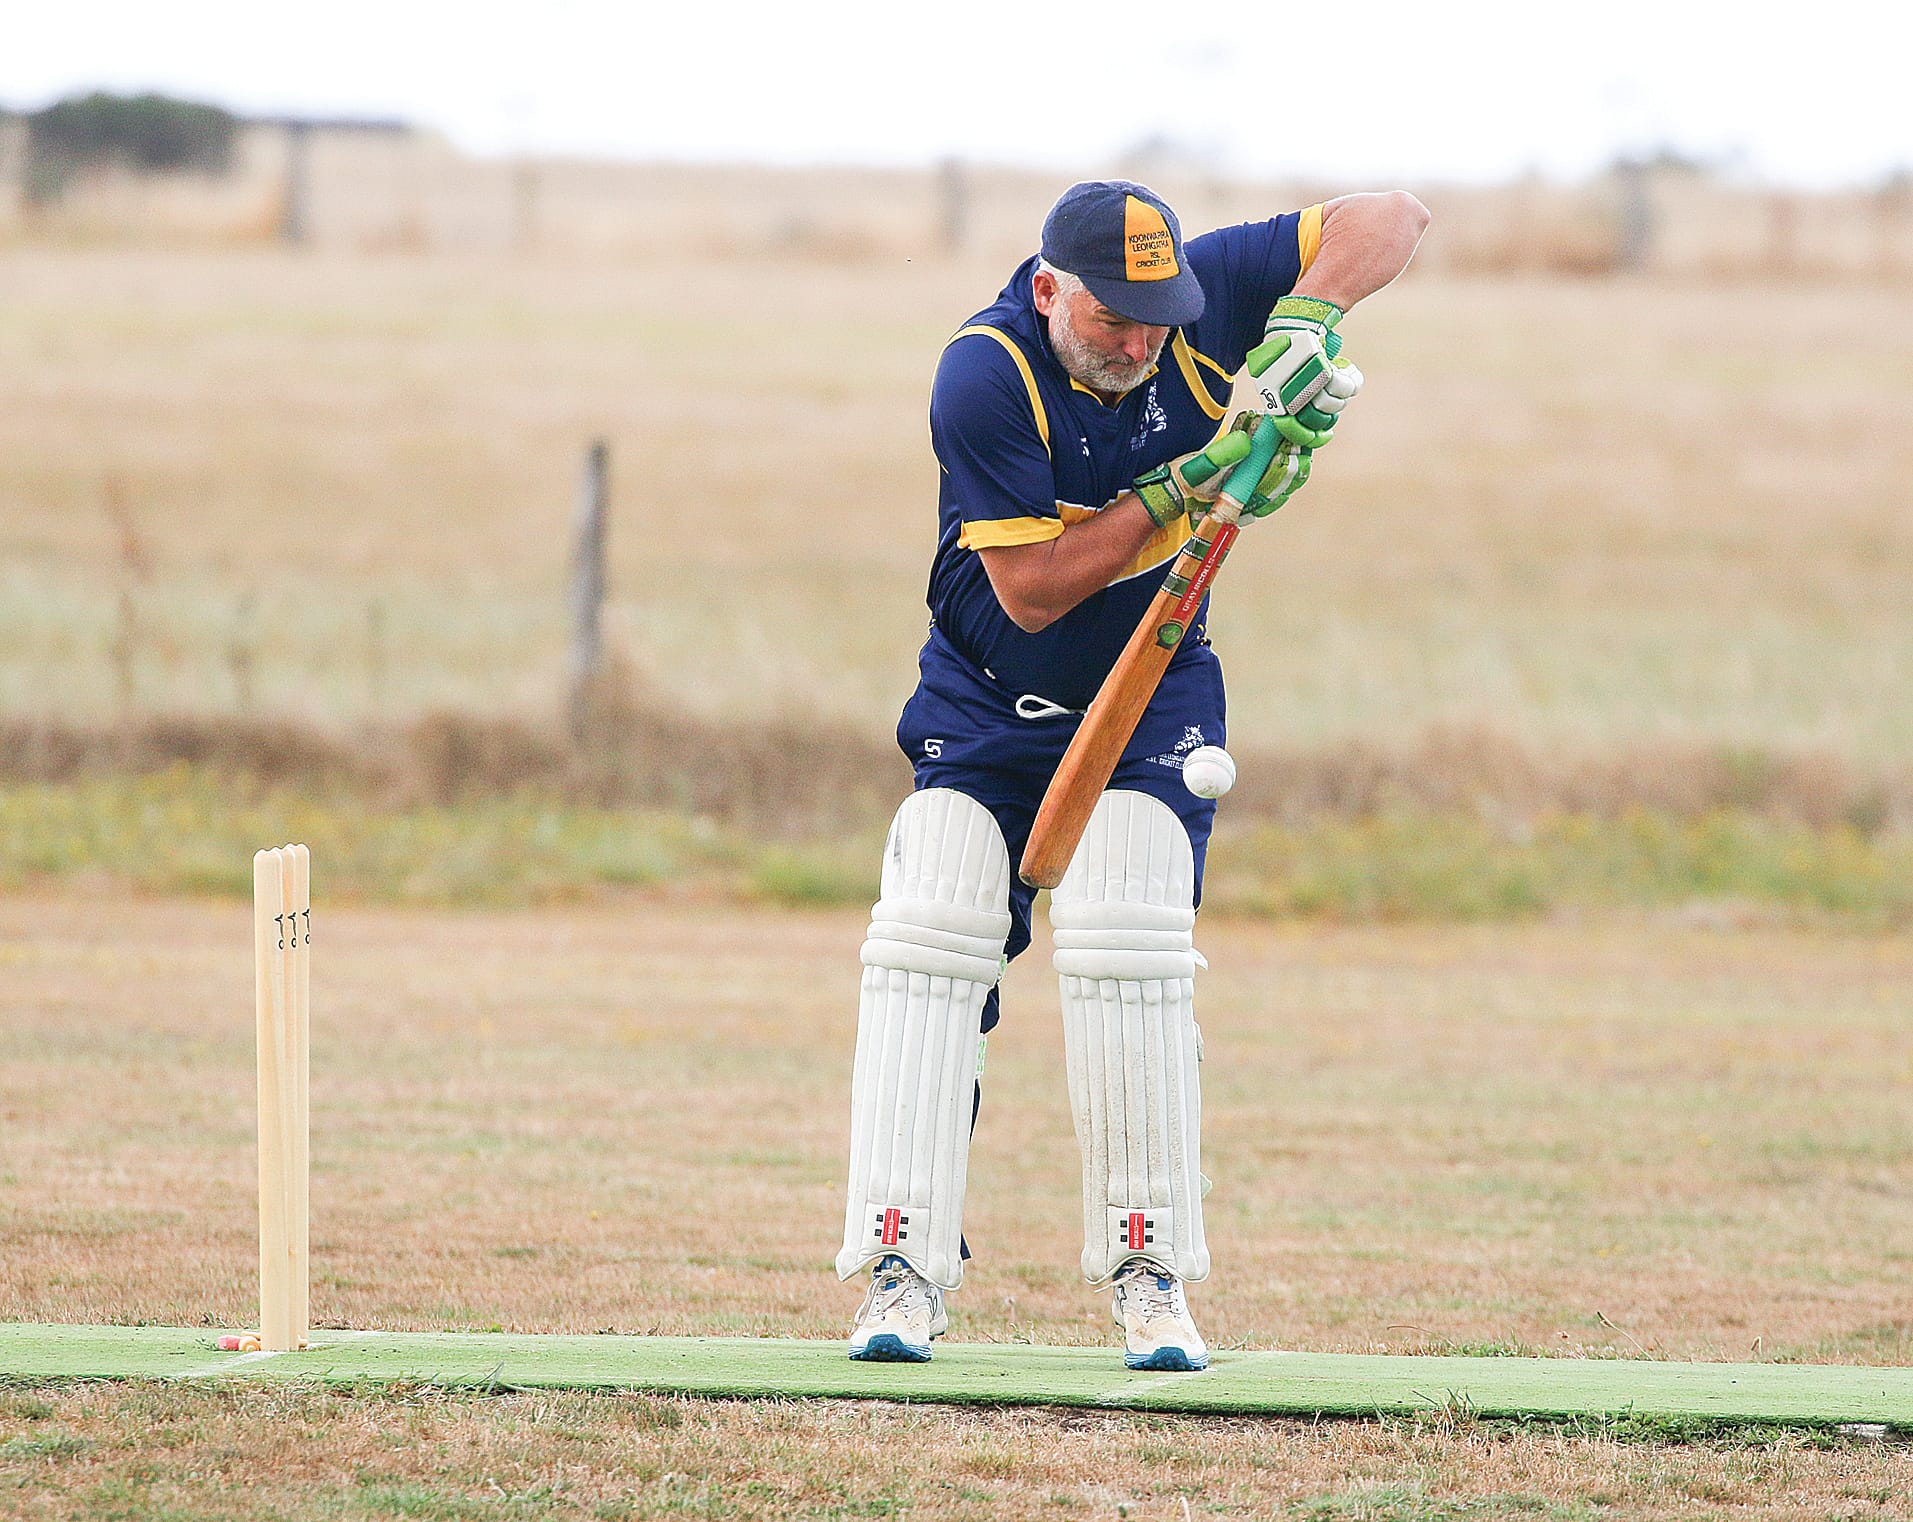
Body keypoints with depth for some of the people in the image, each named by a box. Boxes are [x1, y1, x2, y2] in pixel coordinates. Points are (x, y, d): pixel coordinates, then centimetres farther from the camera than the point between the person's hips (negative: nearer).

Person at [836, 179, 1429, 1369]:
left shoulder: (1199, 300, -17)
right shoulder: (985, 377, -25)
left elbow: (1393, 221, -14)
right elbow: (1031, 591, -25)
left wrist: (1308, 322, -31)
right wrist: (1179, 490, -31)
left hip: (1150, 702, 1)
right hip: (985, 708, -1)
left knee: (1124, 952, -17)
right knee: (929, 945, -13)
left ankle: (1149, 1275, -9)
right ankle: (904, 1274, -10)